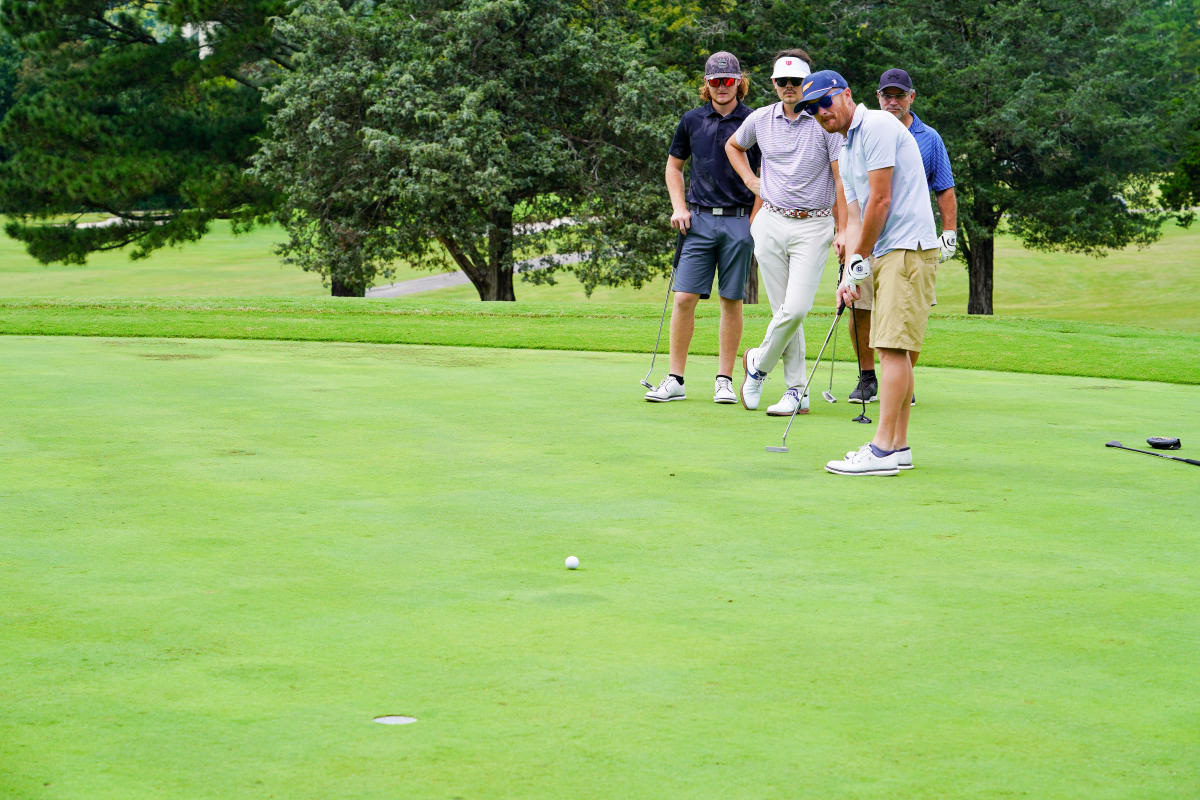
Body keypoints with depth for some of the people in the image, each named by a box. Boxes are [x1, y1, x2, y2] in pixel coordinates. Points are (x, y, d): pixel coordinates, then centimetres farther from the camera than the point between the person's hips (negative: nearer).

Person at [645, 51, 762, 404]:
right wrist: (679, 207, 6)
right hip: (699, 219, 2)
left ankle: (724, 380, 10)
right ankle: (675, 379, 0)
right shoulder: (692, 121, 8)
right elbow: (674, 165, 19)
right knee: (684, 298, -5)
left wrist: (754, 220, -4)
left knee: (732, 301, 2)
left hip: (739, 220, -2)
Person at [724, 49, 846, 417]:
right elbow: (733, 145, 28)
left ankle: (759, 363, 10)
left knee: (796, 308, -14)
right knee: (785, 310, 1)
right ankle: (797, 392, 6)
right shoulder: (760, 119, 6)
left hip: (814, 225, -3)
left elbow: (841, 179, -5)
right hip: (772, 223, 3)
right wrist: (750, 180, 13)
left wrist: (842, 231, -10)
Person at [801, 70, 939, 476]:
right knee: (894, 349, 10)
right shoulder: (845, 150, 19)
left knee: (893, 347, -13)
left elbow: (880, 201, -15)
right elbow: (854, 216, 16)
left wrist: (860, 259, -7)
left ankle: (883, 450, -15)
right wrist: (848, 274, 3)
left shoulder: (877, 127, -11)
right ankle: (899, 446, 13)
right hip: (884, 252, 10)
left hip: (908, 248, -10)